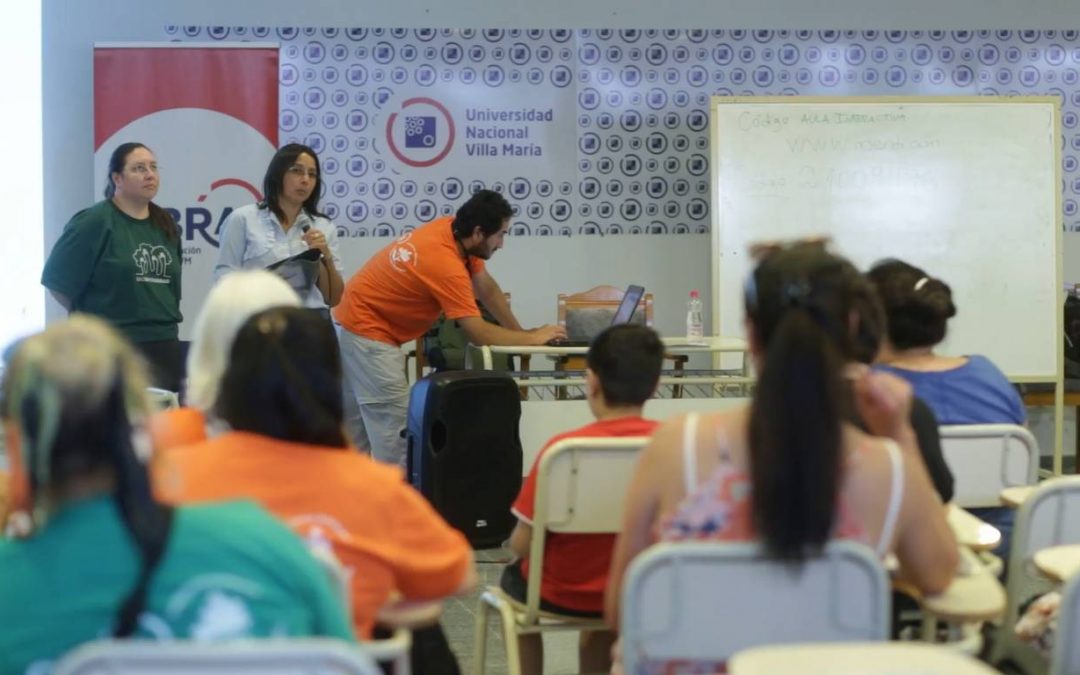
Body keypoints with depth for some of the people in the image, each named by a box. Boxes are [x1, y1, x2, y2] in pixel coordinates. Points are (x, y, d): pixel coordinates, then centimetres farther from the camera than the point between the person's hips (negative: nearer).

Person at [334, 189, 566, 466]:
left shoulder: (453, 229, -4)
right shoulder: (447, 265, -29)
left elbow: (487, 289, 6)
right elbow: (478, 333, -26)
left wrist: (521, 332, 1)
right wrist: (532, 338, -15)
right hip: (368, 330, -10)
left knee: (356, 427, 17)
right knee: (394, 429, -11)